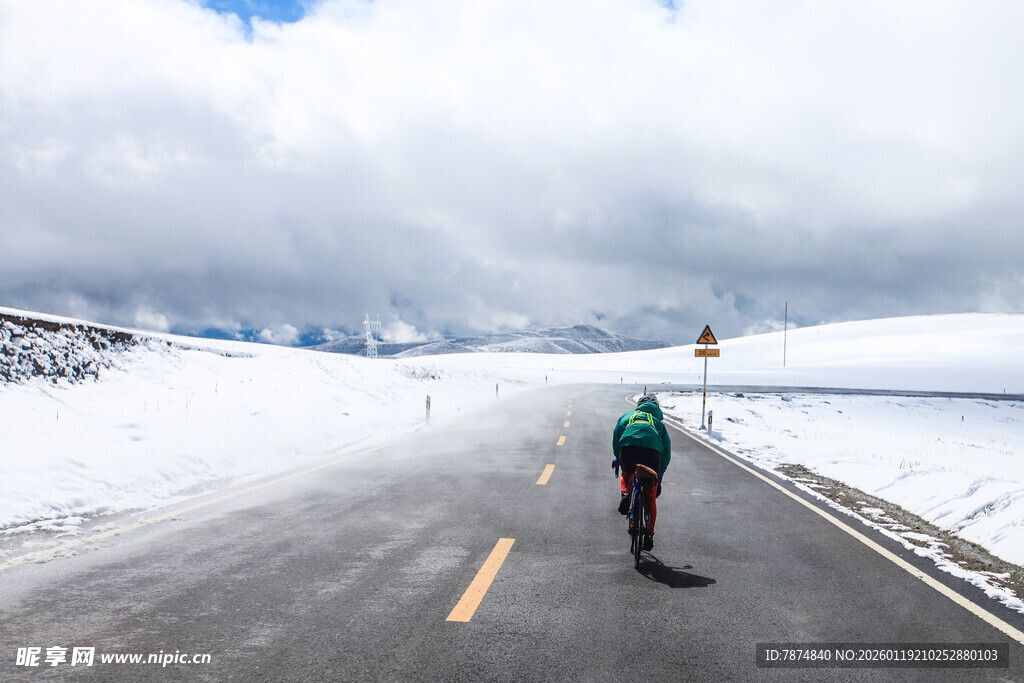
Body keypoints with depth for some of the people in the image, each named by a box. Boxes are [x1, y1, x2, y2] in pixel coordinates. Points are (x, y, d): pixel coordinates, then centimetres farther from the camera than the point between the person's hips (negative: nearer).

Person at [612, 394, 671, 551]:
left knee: (626, 475, 34)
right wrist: (659, 478, 32)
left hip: (628, 448, 0)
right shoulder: (659, 422, 35)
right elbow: (667, 454, 27)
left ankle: (625, 494, 4)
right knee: (650, 498, 15)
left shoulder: (628, 415, 33)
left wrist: (617, 457, 28)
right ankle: (649, 536, 13)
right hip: (652, 451, 1)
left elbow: (617, 433, 16)